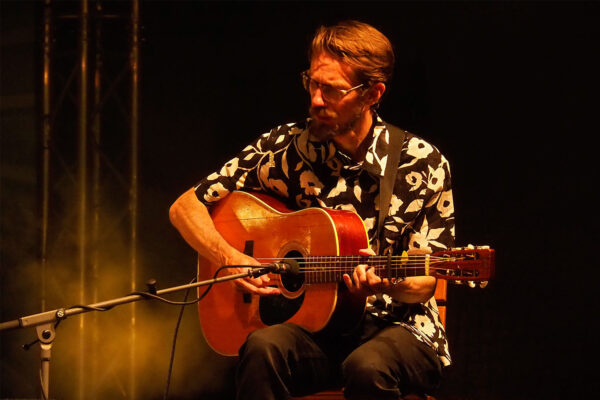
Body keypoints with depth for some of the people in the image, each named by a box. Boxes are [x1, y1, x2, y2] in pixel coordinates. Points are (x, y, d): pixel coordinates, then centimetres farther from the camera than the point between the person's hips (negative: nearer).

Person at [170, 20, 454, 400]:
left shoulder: (423, 164, -5)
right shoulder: (287, 147, 0)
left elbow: (423, 282, -1)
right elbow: (185, 207, 5)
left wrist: (387, 285, -25)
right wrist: (230, 258, -13)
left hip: (396, 325, -2)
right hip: (313, 326, 2)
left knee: (368, 367, -38)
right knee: (263, 348, -32)